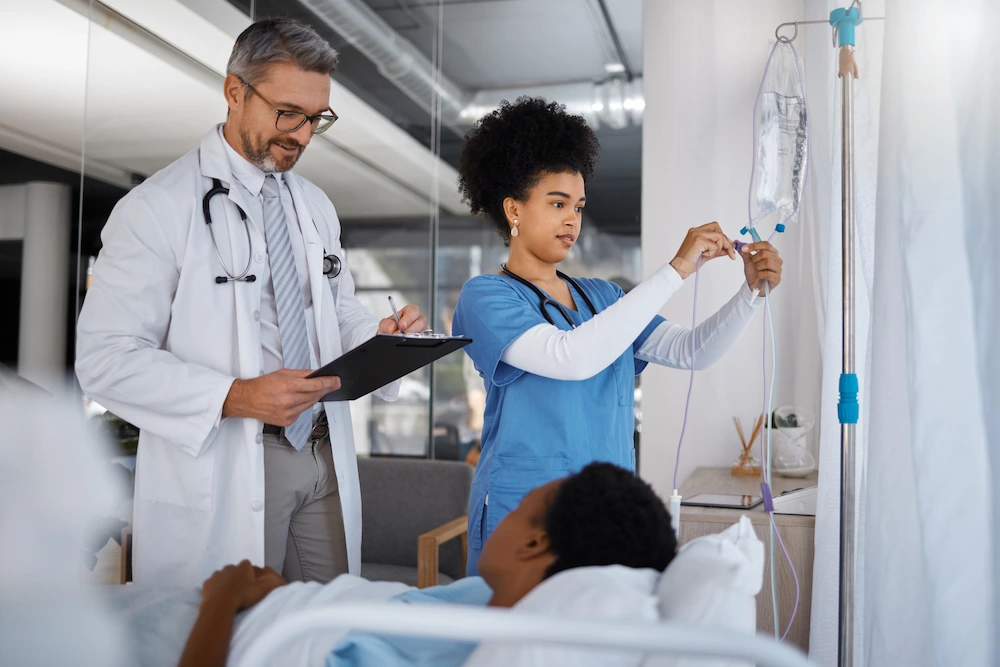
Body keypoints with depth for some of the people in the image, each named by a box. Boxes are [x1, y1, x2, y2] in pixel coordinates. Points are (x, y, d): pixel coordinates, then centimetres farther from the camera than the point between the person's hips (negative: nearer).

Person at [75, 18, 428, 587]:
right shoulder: (158, 208, -9)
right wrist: (237, 397, -24)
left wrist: (382, 337, -4)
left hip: (325, 454, 6)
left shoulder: (316, 206, 12)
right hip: (219, 469, -5)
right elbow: (106, 357, -13)